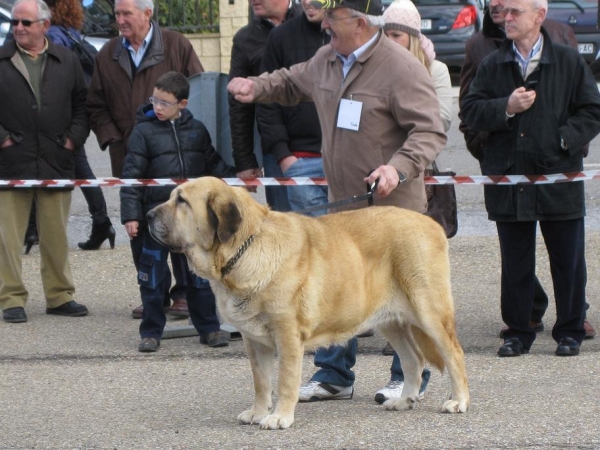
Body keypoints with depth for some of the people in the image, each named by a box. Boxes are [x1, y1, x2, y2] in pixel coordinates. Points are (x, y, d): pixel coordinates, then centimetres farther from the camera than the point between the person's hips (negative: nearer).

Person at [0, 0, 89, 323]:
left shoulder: (67, 61, 9)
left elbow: (82, 103, 14)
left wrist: (74, 137, 2)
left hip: (57, 162, 2)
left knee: (56, 234, 9)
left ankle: (59, 295, 18)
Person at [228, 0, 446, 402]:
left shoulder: (402, 68, -16)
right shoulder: (327, 60, 8)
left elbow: (430, 131, -19)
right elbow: (292, 83, 28)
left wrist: (399, 167, -34)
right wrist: (257, 87, 10)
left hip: (392, 206, -7)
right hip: (342, 203, 8)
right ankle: (334, 376, 22)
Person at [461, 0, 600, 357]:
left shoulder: (569, 62, 0)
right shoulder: (493, 66, 7)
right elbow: (470, 111, 2)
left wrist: (565, 139, -13)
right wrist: (506, 108, -13)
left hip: (559, 177, -2)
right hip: (509, 177, 2)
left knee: (568, 261, 4)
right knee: (515, 263, 8)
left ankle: (570, 331, 16)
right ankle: (518, 331, 17)